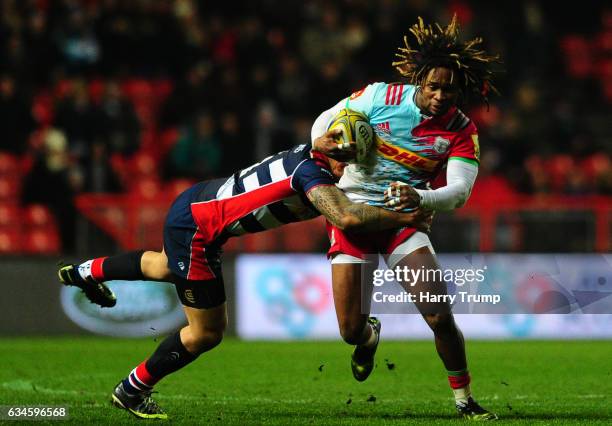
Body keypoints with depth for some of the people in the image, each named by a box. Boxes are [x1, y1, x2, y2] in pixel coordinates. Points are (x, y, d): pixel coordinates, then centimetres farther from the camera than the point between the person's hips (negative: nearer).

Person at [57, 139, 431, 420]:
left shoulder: (309, 155, -3)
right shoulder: (313, 173, -29)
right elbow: (347, 218, -45)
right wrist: (405, 218, -33)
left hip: (193, 205, 10)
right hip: (194, 229, -10)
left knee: (167, 268, 41)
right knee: (207, 333, 1)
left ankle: (86, 271, 63)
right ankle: (131, 392, 19)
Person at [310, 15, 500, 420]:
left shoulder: (462, 131, -8)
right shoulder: (380, 97, -10)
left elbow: (459, 191, -18)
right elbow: (326, 120, 4)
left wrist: (419, 198, -37)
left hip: (405, 218, 1)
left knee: (441, 317, -15)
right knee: (351, 331, -6)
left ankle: (464, 399, 5)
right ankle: (370, 333, 34)